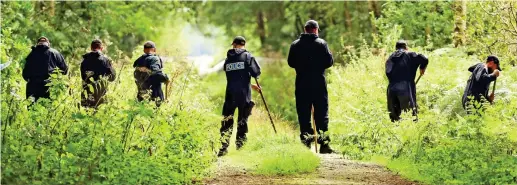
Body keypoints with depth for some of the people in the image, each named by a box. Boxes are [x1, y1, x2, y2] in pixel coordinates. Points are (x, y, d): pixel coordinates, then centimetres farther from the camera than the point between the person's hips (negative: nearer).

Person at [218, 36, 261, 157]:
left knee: (227, 121, 4)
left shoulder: (228, 59, 12)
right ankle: (240, 144, 9)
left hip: (230, 94, 2)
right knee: (242, 120, 9)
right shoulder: (247, 56, -1)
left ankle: (223, 147, -3)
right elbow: (256, 72, -6)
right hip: (244, 94, -2)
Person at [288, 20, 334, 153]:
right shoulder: (321, 43, -5)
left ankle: (306, 144, 3)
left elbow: (290, 62, 9)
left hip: (301, 85, 2)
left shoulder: (295, 45, 3)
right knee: (321, 114, 1)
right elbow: (329, 61, -5)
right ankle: (324, 144, -3)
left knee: (304, 116, 6)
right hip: (318, 84, -2)